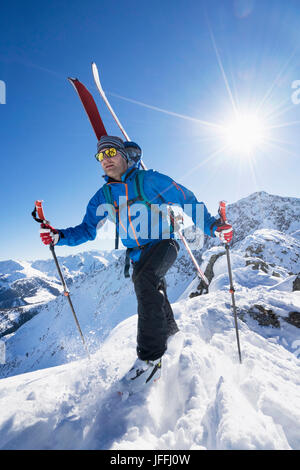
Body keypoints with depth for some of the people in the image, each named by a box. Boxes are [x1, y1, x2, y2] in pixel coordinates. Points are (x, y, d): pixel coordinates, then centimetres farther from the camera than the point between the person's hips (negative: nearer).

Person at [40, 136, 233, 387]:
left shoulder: (149, 180, -12)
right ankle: (169, 330, 49)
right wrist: (59, 236, -15)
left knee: (144, 278, -32)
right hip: (138, 253, 6)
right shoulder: (104, 196, 1)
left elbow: (188, 201, -7)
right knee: (153, 296, 20)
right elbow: (87, 230, 3)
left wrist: (212, 226, -16)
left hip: (163, 244, -5)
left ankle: (151, 354, -21)